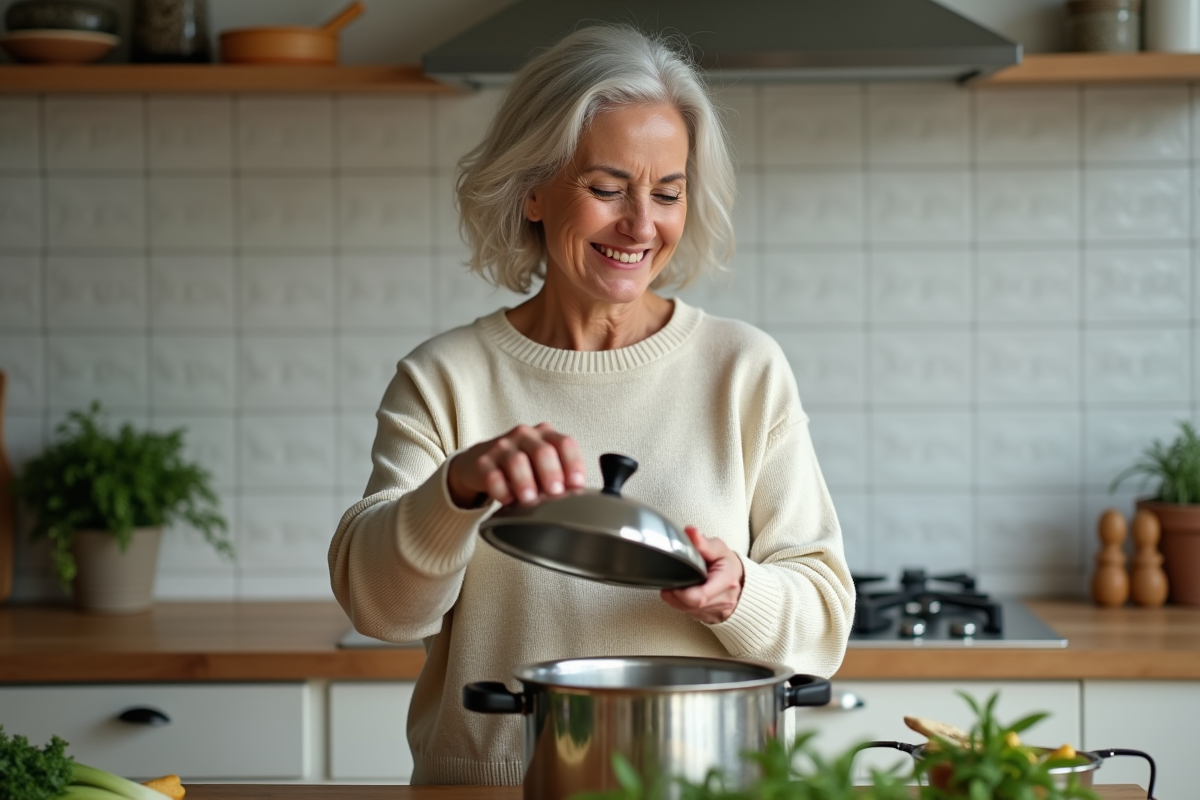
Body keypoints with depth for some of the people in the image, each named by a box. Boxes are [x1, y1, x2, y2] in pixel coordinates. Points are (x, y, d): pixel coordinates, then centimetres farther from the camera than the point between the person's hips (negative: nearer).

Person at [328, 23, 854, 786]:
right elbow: (377, 600, -6)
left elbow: (823, 625, 6)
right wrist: (460, 487, -23)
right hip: (487, 782, 1)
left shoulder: (747, 371, 6)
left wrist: (737, 595, -13)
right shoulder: (444, 379, 6)